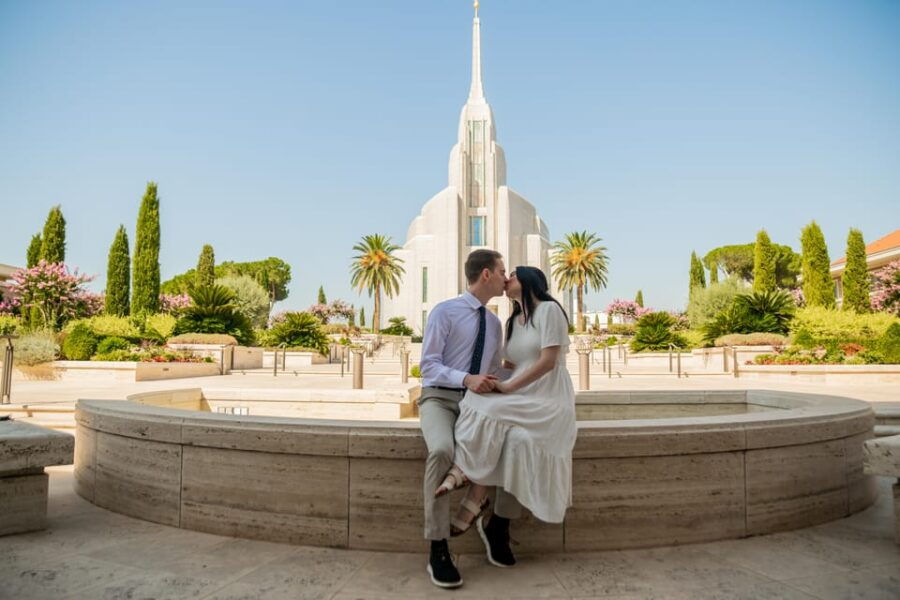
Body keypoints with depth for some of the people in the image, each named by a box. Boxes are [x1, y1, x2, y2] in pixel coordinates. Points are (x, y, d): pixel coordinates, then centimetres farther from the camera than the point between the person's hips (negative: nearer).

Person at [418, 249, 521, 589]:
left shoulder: (495, 323, 14)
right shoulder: (444, 312, -5)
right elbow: (427, 365, -11)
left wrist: (495, 383, -3)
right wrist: (467, 379, -25)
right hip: (440, 398, -5)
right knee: (442, 450, -37)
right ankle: (438, 550, -24)